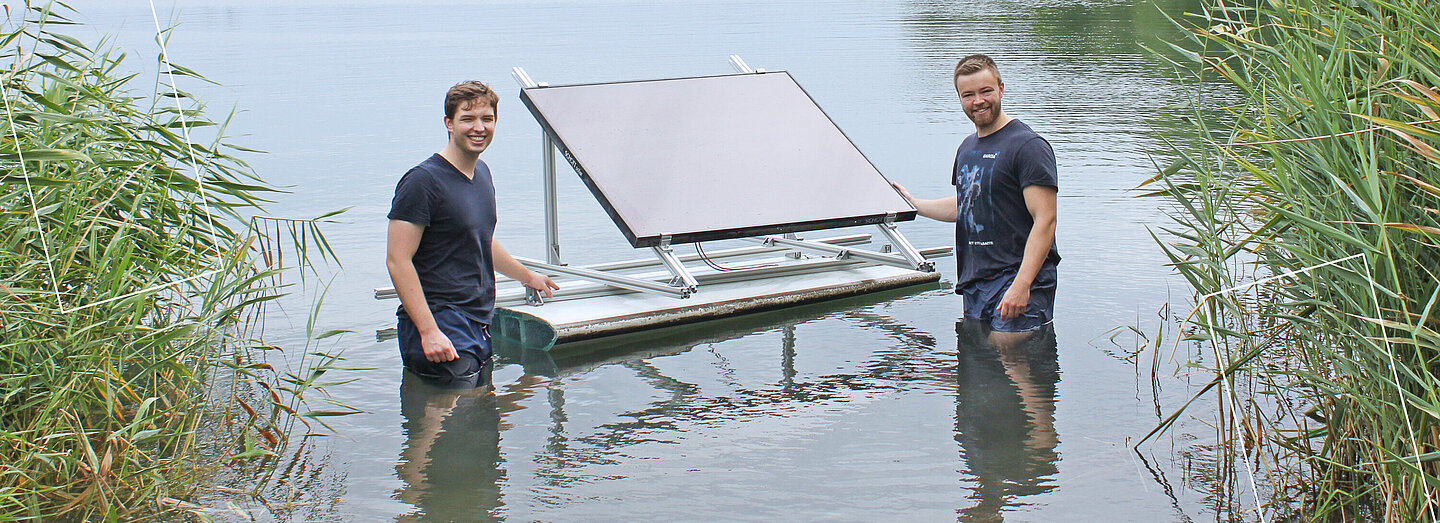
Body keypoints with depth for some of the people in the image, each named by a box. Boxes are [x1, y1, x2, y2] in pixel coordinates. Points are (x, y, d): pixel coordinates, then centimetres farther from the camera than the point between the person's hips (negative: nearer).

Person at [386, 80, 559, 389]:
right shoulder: (423, 181, -13)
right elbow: (398, 261, -18)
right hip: (442, 328, -8)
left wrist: (527, 276, 45)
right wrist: (428, 331, -24)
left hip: (480, 327, 9)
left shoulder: (482, 173, 15)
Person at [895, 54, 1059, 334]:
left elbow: (1045, 221, -17)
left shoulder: (1028, 146, -11)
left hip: (1018, 280, -8)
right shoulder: (967, 148, 16)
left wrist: (1021, 284, -25)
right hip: (975, 284, 8)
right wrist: (912, 203, 37)